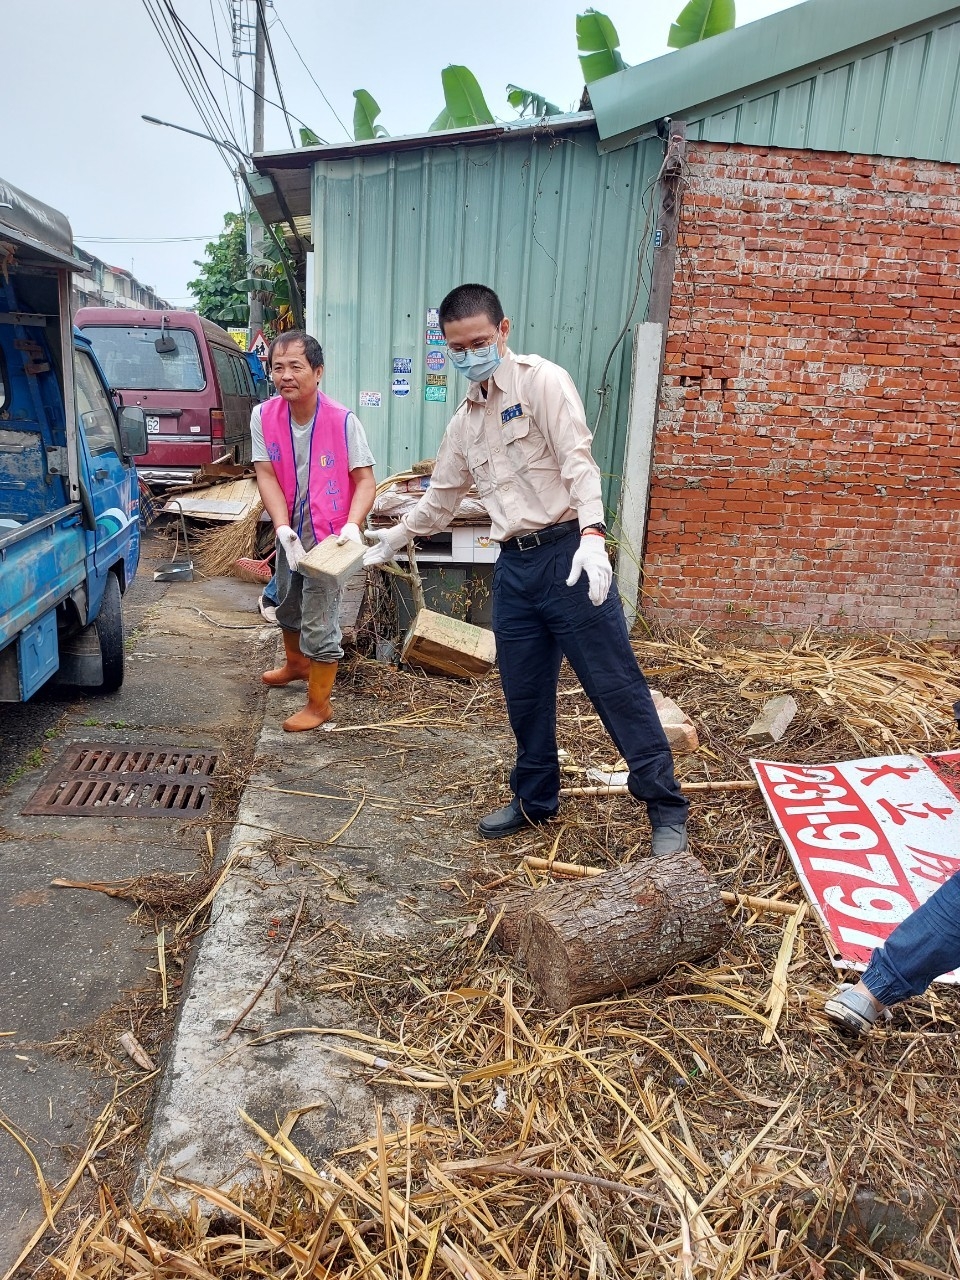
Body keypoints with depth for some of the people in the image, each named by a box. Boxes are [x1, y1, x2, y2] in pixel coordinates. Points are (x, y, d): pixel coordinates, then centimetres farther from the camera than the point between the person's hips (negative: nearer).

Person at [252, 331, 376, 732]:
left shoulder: (342, 421, -20)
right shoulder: (264, 416, -9)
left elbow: (365, 480, -16)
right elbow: (266, 476, -11)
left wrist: (352, 526, -32)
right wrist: (282, 528, -24)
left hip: (328, 536, -6)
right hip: (290, 532, 6)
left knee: (319, 623, -3)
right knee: (288, 605, 27)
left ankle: (319, 705, 14)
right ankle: (296, 663, 55)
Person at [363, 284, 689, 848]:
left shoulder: (542, 381, -4)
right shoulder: (465, 421, 18)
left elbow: (578, 460, -15)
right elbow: (443, 494, 30)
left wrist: (592, 535, -29)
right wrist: (396, 537, 37)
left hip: (566, 552, -7)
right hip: (515, 565, 7)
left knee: (616, 683, -3)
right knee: (525, 695, 13)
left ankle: (667, 808, 9)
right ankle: (535, 801, 31)